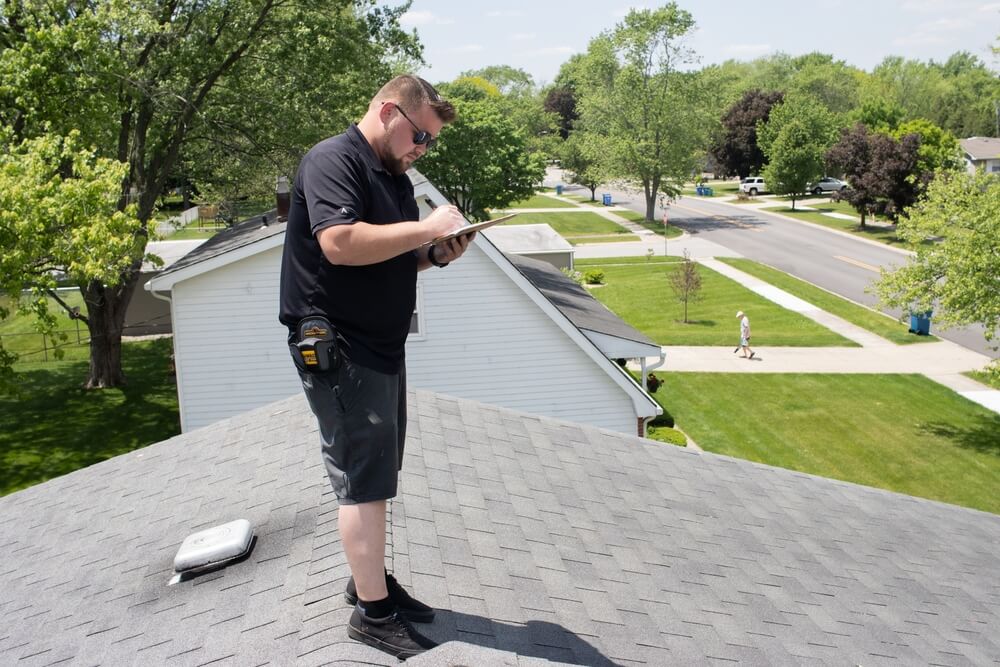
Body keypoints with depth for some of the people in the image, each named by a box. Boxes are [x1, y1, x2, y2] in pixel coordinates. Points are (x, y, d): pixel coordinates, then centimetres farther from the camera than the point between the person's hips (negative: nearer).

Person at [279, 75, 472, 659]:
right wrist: (426, 228, -22)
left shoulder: (395, 177, 16)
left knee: (377, 474, 15)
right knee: (365, 479, -4)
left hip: (382, 347, 9)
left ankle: (370, 579, 28)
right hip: (338, 348, -9)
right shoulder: (333, 160, -14)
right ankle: (373, 612, 6)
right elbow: (340, 243, -29)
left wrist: (435, 255, 2)